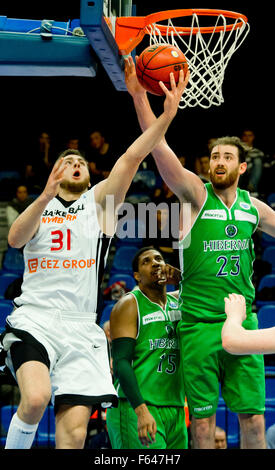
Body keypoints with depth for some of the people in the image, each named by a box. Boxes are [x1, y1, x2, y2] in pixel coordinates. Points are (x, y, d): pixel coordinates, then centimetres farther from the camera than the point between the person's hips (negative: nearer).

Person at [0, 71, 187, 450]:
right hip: (34, 319, -1)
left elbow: (132, 157, 0)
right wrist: (46, 196, -22)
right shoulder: (38, 207, 15)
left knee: (75, 429, -7)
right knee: (36, 397, -28)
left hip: (81, 328, 1)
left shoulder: (99, 201, 15)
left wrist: (166, 116, -12)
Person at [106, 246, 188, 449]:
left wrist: (180, 277, 0)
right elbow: (121, 362, -12)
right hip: (136, 409, -6)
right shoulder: (129, 305, -3)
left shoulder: (178, 301, 16)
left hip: (175, 409, 6)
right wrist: (141, 410, -24)